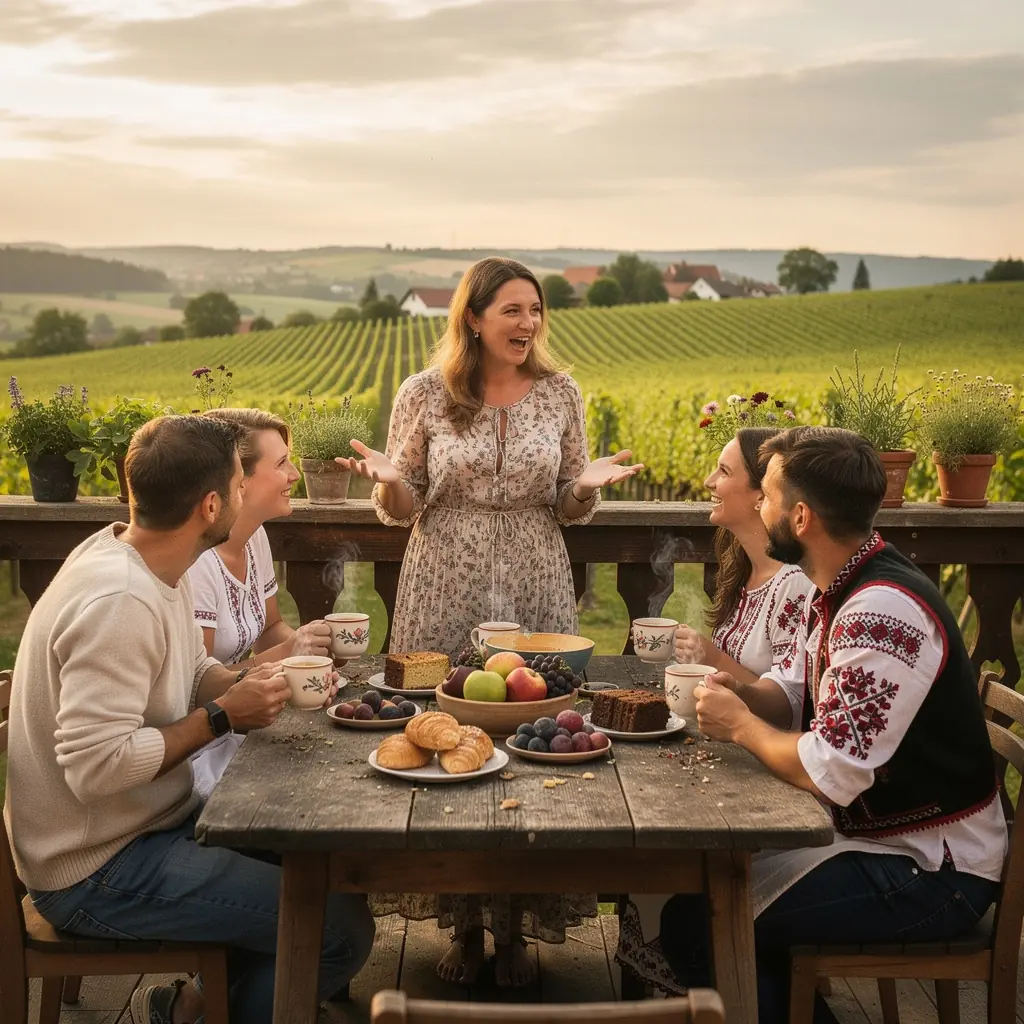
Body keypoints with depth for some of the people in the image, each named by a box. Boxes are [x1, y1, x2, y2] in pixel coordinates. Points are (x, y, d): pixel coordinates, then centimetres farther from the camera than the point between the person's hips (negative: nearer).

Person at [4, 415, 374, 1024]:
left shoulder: (156, 566, 3)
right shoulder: (119, 601, -27)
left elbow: (192, 669, 16)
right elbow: (95, 765, -30)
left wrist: (243, 687, -5)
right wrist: (222, 717, -20)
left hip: (147, 824, 10)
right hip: (97, 871, -10)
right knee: (344, 928, -16)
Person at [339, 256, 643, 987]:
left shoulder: (561, 393, 2)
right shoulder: (425, 393, -3)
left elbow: (569, 512, 7)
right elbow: (402, 511, 2)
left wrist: (588, 483, -15)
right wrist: (387, 477, -20)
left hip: (535, 593, 1)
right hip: (446, 594, -1)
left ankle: (516, 925, 20)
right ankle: (462, 922, 21)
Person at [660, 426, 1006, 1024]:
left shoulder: (882, 613, -26)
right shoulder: (836, 591, 5)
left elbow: (831, 773, -29)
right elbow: (796, 691, 17)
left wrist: (741, 726, -12)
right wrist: (742, 693, -5)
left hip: (932, 871, -10)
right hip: (878, 835, 10)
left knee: (695, 924, -15)